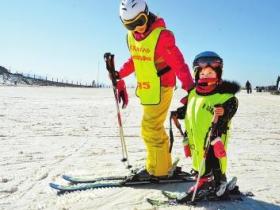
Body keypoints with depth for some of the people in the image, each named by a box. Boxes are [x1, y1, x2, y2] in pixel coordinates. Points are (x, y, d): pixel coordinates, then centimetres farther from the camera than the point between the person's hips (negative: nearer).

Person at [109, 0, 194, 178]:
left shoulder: (162, 36, -20)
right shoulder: (131, 35, 4)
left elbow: (179, 64, -19)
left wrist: (190, 87, -22)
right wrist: (120, 74, 5)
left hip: (160, 89, -8)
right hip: (145, 89, 8)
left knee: (151, 128, -5)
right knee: (155, 127, 15)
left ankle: (157, 170, 10)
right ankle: (164, 165, 29)